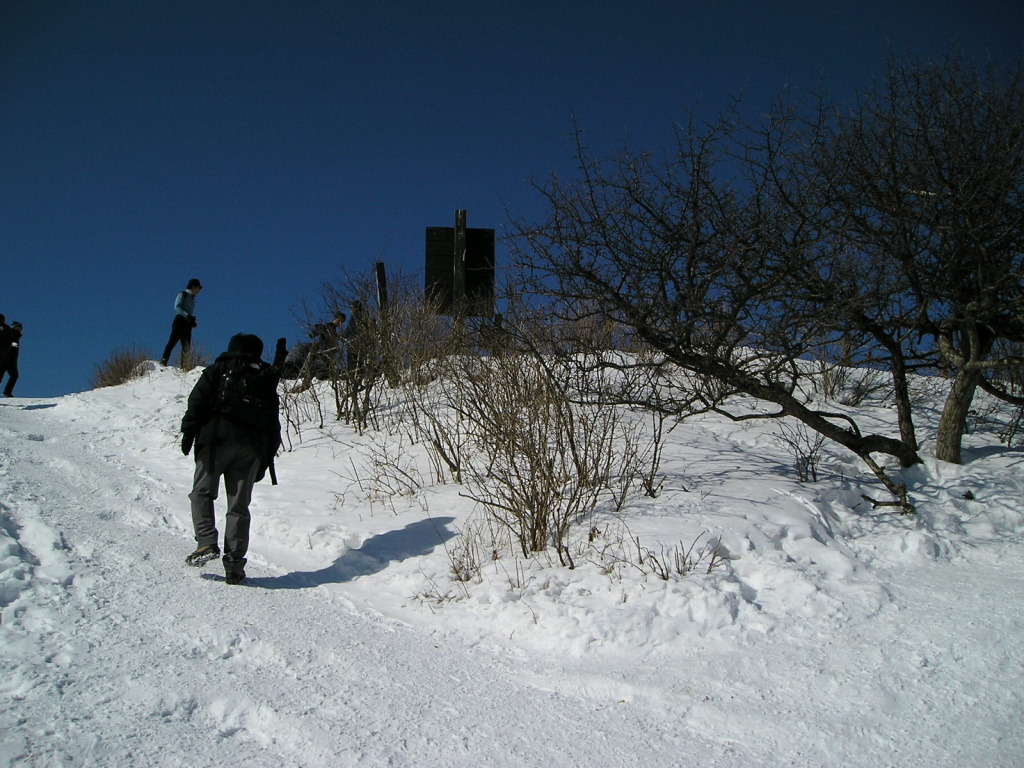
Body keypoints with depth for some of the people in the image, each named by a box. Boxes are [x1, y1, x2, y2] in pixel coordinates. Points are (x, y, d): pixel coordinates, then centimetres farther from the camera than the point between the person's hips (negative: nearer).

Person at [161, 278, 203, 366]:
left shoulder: (193, 298, 24)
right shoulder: (182, 295, 3)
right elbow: (176, 307, -11)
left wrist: (192, 321, 6)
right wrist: (186, 315, -23)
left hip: (188, 323, 7)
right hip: (180, 321, -7)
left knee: (187, 346, -1)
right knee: (172, 341, -16)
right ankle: (164, 360, -17)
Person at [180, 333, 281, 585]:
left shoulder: (218, 370, 16)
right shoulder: (267, 380, 24)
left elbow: (198, 401, 0)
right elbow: (274, 425, 18)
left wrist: (188, 432, -4)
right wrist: (267, 459, 19)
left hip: (218, 437, -3)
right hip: (252, 447, 3)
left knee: (202, 491, 7)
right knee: (239, 505, 4)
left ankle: (206, 543, -13)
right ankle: (234, 564, -1)